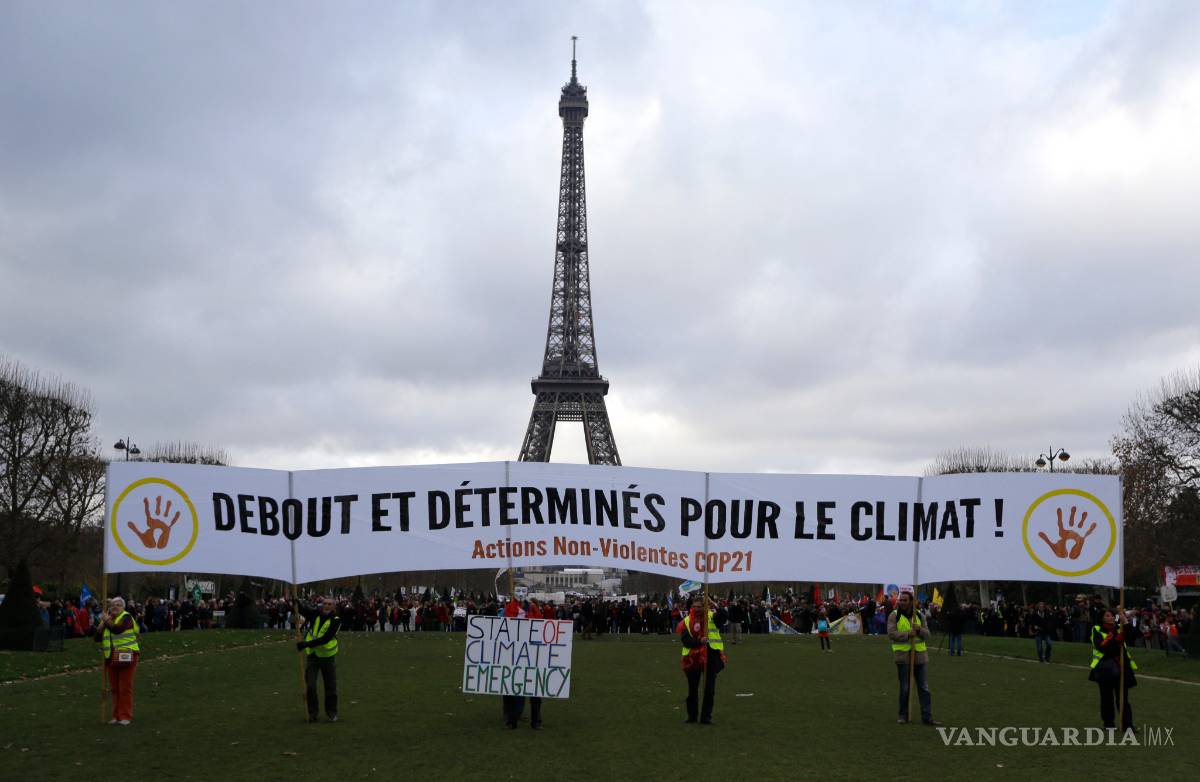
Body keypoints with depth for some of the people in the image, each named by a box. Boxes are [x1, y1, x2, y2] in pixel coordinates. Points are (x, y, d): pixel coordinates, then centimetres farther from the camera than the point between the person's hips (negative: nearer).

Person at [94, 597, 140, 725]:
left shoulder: (126, 617, -6)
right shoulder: (107, 620, 16)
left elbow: (117, 629, -25)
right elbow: (97, 637, 10)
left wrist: (107, 621, -13)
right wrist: (101, 624, -3)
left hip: (126, 656, -7)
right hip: (111, 658, 7)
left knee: (125, 688, -4)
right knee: (114, 689, 10)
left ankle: (126, 716, 0)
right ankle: (116, 716, 18)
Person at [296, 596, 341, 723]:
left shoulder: (336, 620, -12)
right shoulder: (315, 614, -1)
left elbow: (326, 638, -23)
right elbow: (301, 609, -17)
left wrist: (307, 644, -30)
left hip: (328, 656, -2)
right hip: (312, 655, 2)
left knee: (331, 687, 5)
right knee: (310, 686, -2)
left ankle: (331, 712, 23)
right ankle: (312, 712, 13)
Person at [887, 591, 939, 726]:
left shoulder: (919, 615, 7)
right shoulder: (894, 616, -4)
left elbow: (927, 634, 6)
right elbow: (891, 633, -14)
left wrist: (919, 630, -15)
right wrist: (907, 634, -25)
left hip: (919, 655, 3)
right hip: (903, 655, -3)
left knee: (924, 687, 2)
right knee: (904, 688, 6)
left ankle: (927, 716, 6)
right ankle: (903, 715, 18)